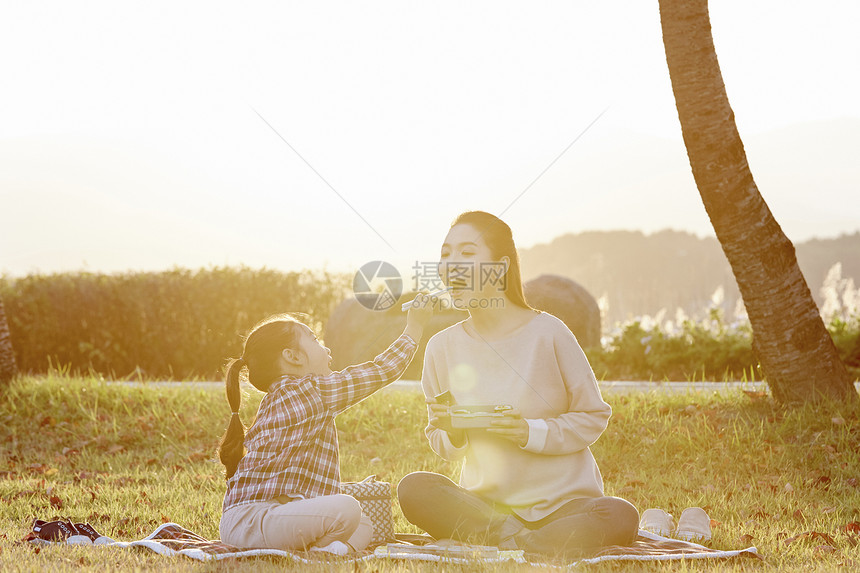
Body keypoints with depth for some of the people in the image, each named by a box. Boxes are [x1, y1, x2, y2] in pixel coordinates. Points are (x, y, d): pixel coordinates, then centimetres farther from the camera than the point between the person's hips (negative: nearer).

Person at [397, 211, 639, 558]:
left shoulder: (547, 333, -7)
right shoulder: (442, 348, 3)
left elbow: (594, 417, -1)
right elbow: (444, 448, 12)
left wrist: (531, 432, -17)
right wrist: (452, 434, -12)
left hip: (564, 499, -2)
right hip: (485, 501, 2)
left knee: (620, 517, -34)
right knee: (413, 489, -27)